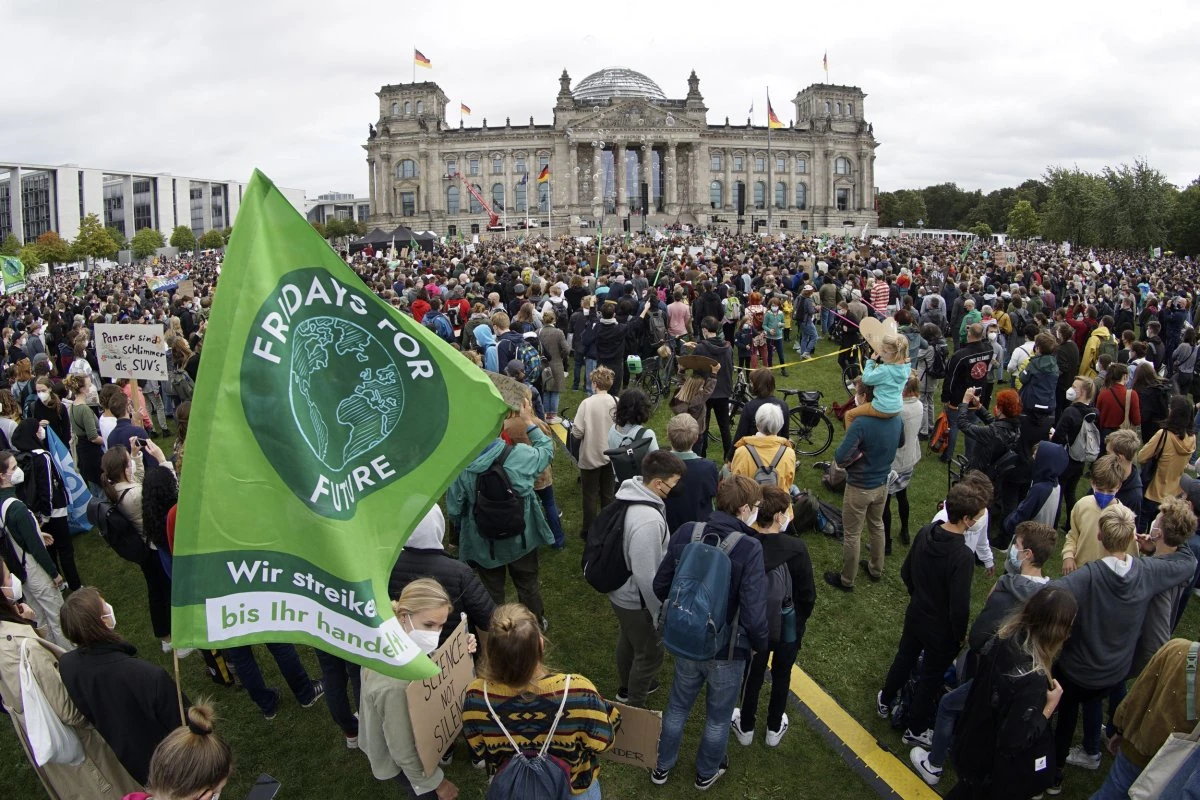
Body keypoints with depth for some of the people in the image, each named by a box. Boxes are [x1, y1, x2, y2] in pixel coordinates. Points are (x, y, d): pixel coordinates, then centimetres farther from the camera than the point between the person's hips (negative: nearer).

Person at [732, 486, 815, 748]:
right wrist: (801, 620, 5)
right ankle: (774, 728, 41)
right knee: (781, 676, 23)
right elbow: (807, 594, -15)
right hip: (788, 627, -1)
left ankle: (746, 727, 41)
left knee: (752, 676, 22)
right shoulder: (796, 548, -26)